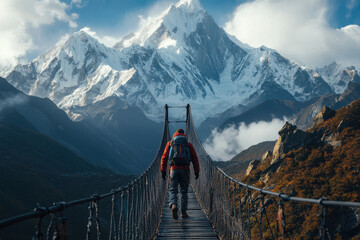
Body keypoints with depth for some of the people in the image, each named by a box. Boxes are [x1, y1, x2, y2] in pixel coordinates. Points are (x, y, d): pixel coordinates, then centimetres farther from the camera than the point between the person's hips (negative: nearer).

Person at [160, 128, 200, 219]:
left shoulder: (170, 143, 14)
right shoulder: (189, 145, 14)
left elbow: (164, 157, 5)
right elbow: (195, 158, 8)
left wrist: (163, 170, 4)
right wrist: (196, 171, 9)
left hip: (174, 169, 0)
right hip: (185, 170, 1)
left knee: (173, 190, 3)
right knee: (184, 191, 10)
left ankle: (173, 205, -25)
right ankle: (183, 212, 9)